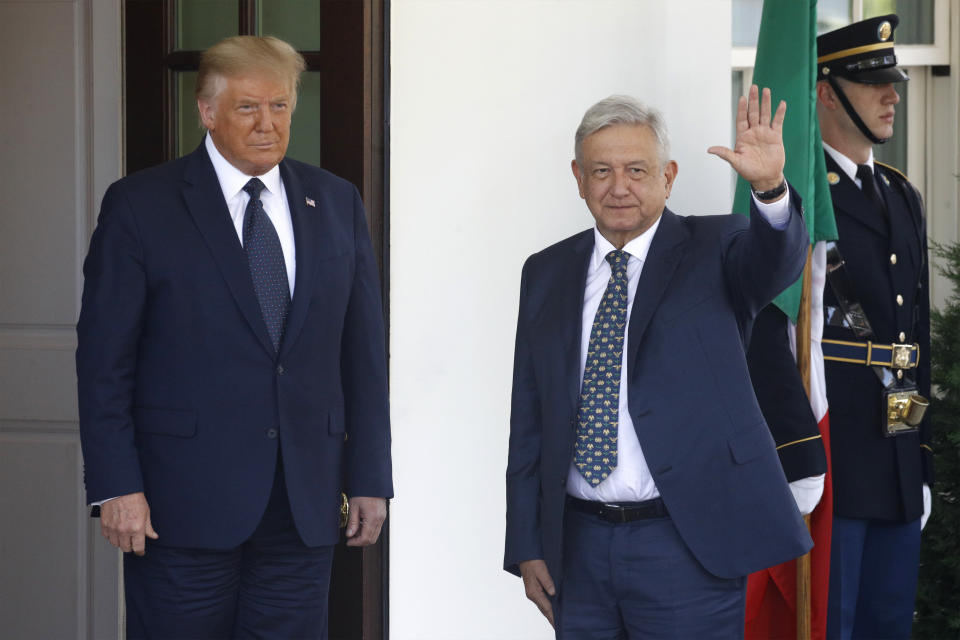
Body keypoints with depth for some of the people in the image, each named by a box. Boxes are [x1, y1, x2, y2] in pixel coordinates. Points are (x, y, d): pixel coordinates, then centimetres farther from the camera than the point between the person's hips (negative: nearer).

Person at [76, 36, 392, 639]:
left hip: (306, 506, 3)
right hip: (183, 501, -3)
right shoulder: (141, 205, -2)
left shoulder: (337, 204, 10)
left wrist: (370, 478, 7)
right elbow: (104, 357, -5)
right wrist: (117, 486, -11)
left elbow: (364, 351, 10)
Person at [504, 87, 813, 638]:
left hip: (689, 547, -3)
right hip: (579, 546, 3)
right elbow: (530, 418, 10)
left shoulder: (713, 250, 1)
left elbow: (776, 262, -22)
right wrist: (527, 545, 7)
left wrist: (770, 187, -43)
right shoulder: (546, 273, 10)